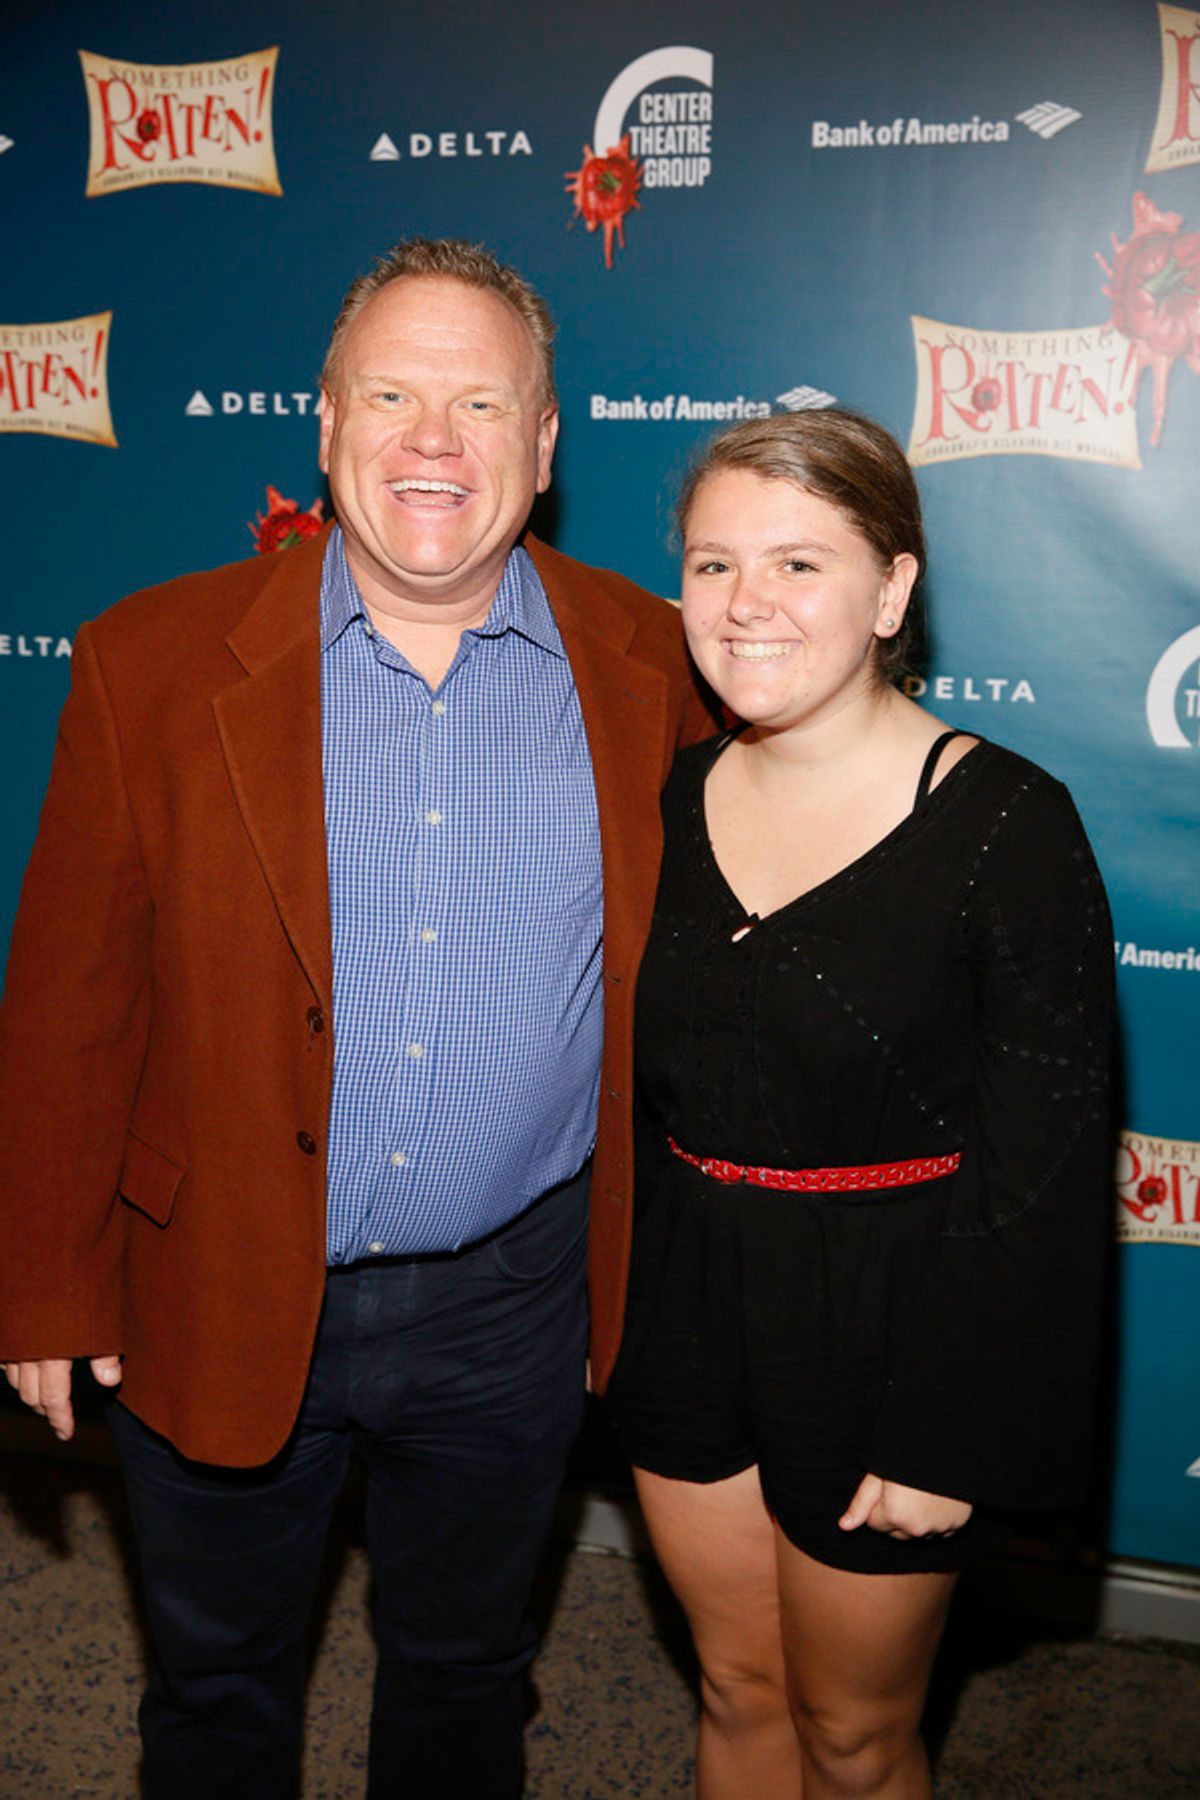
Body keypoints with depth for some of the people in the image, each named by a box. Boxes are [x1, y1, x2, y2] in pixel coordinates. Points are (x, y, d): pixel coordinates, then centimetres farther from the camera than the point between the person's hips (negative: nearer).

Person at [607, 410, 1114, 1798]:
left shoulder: (1007, 825, -17)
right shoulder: (671, 798, -1)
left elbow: (1043, 1168, -15)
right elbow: (630, 1081, 8)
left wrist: (950, 1439, -14)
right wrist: (608, 1310, 6)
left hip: (885, 1334, -4)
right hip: (686, 1310, 5)